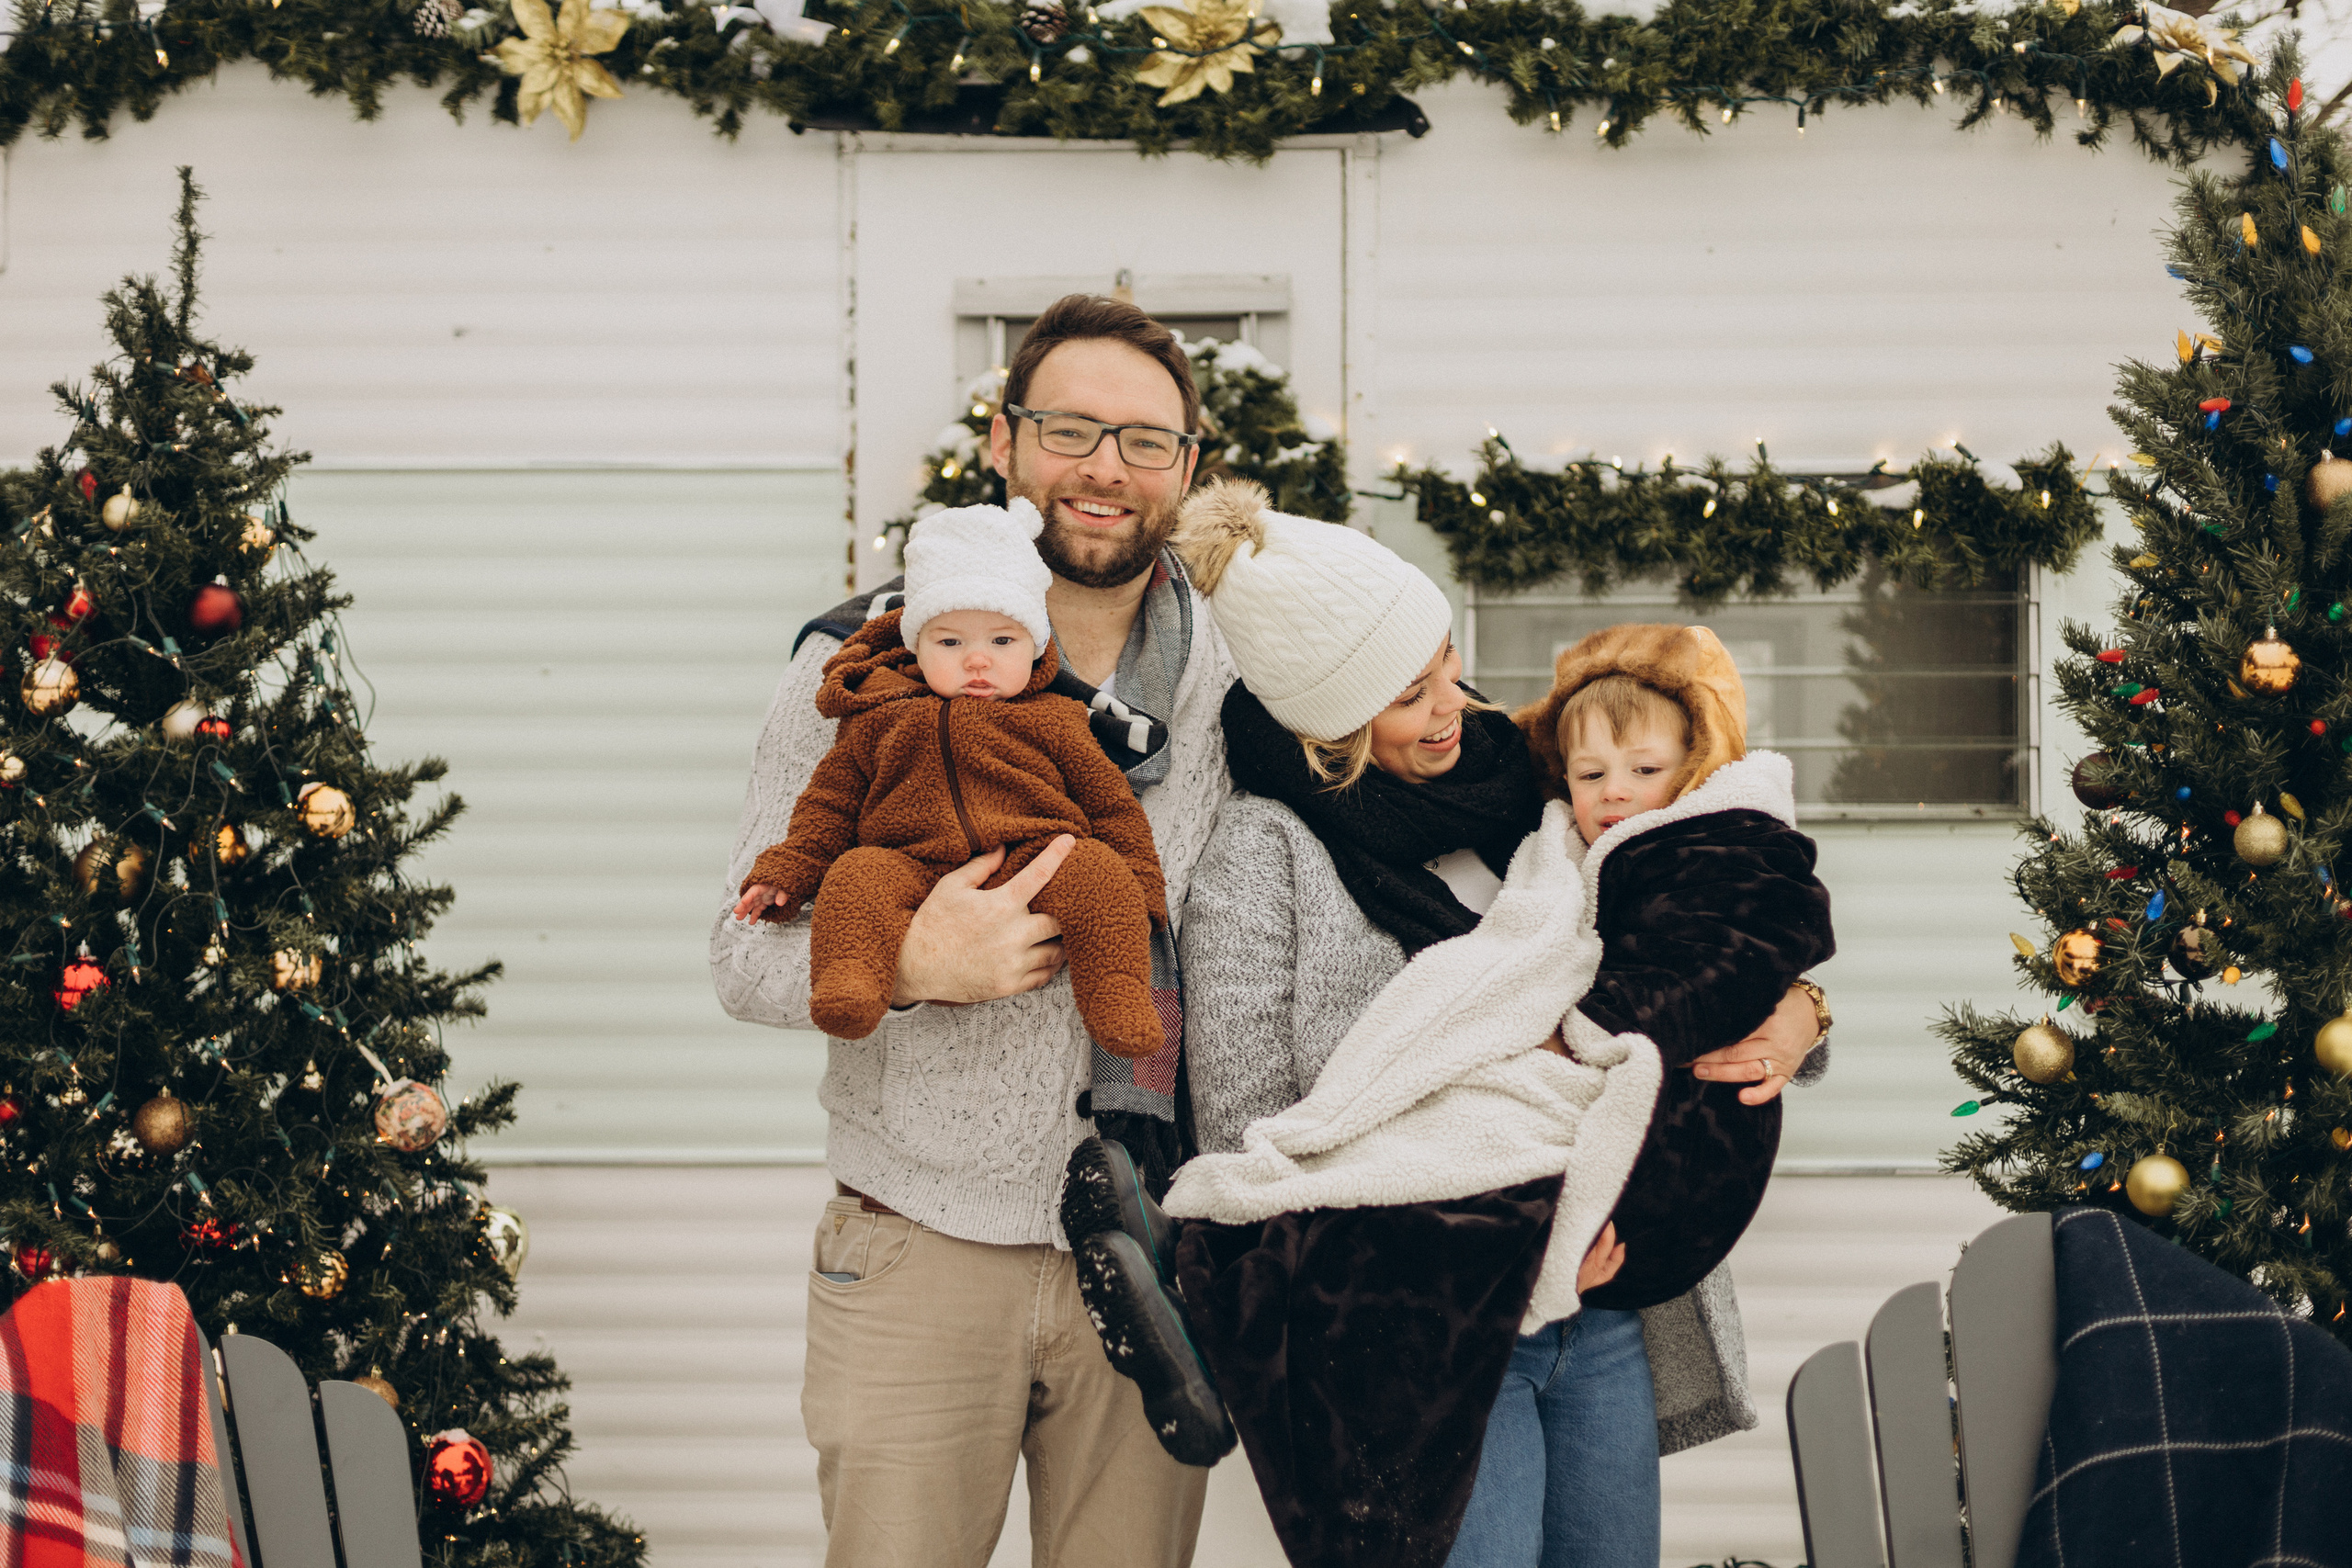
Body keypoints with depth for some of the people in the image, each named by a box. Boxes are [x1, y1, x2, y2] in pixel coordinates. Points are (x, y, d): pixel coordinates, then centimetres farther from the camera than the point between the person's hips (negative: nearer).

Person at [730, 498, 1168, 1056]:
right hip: (912, 868, 0)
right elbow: (830, 802, 23)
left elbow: (1109, 801, 18)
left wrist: (1140, 889, 8)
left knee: (1092, 867, -30)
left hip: (1033, 867, 0)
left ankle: (1118, 1000, -35)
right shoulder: (879, 720, 19)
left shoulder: (1050, 722, 17)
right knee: (857, 872, -30)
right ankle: (849, 981, -49)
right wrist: (784, 874, 11)